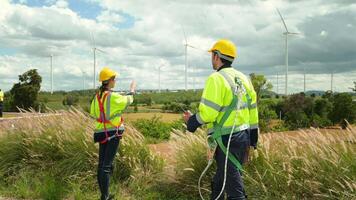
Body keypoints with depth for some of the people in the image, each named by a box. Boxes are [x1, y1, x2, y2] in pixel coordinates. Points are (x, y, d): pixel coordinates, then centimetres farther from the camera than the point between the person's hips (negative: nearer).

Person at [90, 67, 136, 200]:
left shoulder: (97, 97, 4)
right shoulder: (113, 97, -15)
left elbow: (93, 114, 12)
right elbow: (127, 100, 2)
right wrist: (132, 91, 19)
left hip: (101, 133, 7)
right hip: (113, 133, -7)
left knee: (101, 164, 11)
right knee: (107, 165, -6)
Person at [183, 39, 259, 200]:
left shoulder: (217, 78, -13)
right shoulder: (243, 78, 12)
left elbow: (208, 112, -20)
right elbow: (252, 109, 13)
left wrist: (192, 121, -2)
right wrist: (253, 137, 19)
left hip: (227, 140, -8)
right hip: (243, 136, 8)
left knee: (234, 186, 0)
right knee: (219, 181, 22)